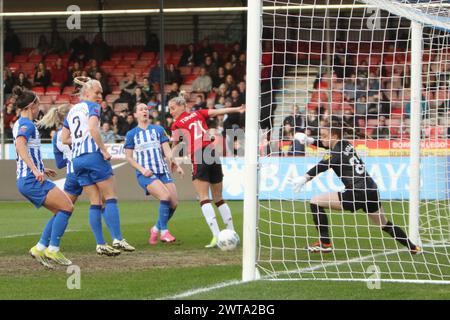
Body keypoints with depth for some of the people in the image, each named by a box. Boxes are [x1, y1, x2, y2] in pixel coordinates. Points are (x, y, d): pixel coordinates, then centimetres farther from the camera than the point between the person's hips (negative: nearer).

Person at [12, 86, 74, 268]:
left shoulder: (19, 124, 18)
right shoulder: (27, 124, -12)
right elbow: (20, 146, -30)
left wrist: (41, 169, 35)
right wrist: (35, 170, -36)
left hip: (26, 180, 10)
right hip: (32, 180, -10)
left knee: (61, 211, 11)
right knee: (67, 207, -10)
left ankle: (40, 248, 6)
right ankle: (53, 250, -8)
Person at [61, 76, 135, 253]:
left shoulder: (72, 111, 19)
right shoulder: (92, 106, -2)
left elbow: (64, 139, 18)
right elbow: (93, 129, -19)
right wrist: (104, 150, -15)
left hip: (77, 159, 7)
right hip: (94, 155, -7)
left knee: (95, 203, 6)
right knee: (111, 198, -3)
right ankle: (117, 239, -13)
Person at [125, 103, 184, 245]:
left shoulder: (158, 130, 13)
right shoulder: (131, 134, 8)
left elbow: (167, 150, 6)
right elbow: (129, 157, 6)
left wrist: (176, 165, -11)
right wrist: (142, 169, -11)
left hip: (163, 172, 4)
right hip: (146, 174, -4)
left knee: (174, 203, -8)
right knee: (166, 196, -27)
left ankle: (156, 229, 15)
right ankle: (164, 232, -14)